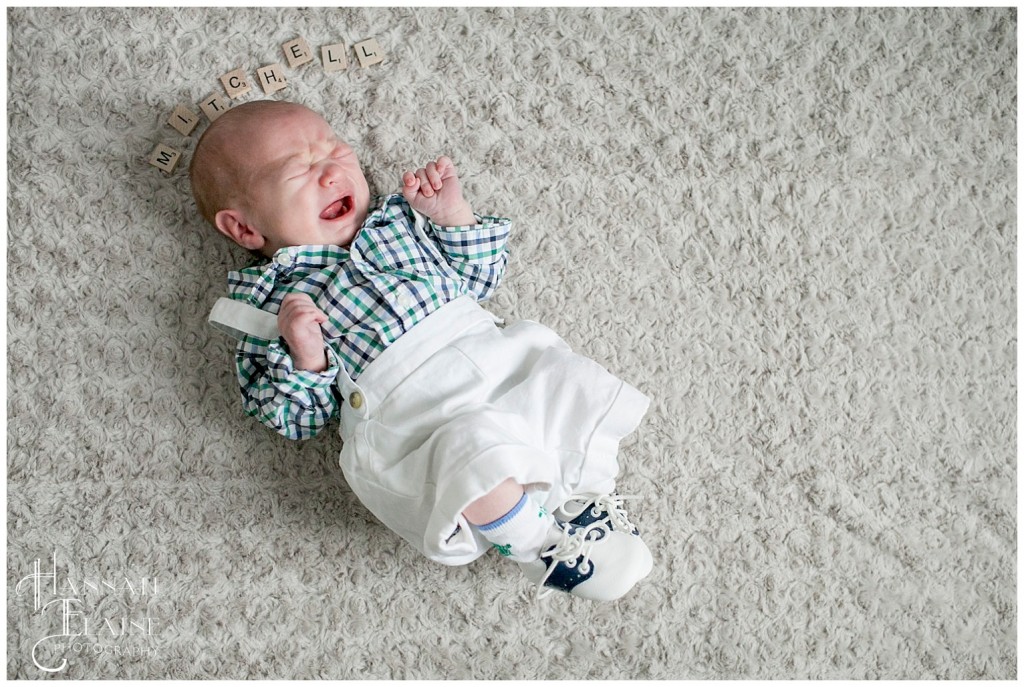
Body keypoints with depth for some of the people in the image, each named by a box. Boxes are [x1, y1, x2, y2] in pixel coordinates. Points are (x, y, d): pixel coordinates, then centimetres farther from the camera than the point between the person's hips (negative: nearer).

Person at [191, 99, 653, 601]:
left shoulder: (395, 215, 21)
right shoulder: (269, 298, 7)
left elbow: (481, 277, 25)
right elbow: (296, 419, 4)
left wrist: (453, 214, 9)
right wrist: (306, 359, -16)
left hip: (495, 351, 6)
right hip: (407, 415, -5)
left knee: (581, 385, -12)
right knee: (475, 447, -33)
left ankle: (589, 494, 11)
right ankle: (538, 543, -8)